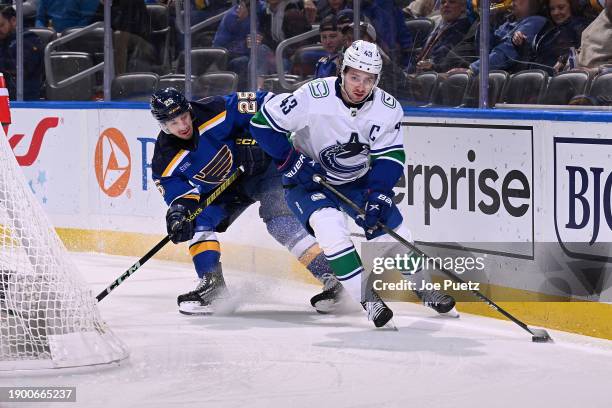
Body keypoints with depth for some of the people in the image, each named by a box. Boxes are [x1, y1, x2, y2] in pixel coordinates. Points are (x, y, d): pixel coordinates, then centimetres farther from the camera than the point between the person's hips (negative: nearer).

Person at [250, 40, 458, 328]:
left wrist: (378, 195, -21)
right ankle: (367, 298, -22)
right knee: (330, 225, -30)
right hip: (308, 178, -4)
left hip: (358, 179, 4)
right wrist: (292, 161, -22)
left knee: (393, 232, 0)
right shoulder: (314, 97, -28)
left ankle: (427, 291, 26)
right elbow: (264, 123, -20)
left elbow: (390, 157, -7)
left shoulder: (388, 108, -15)